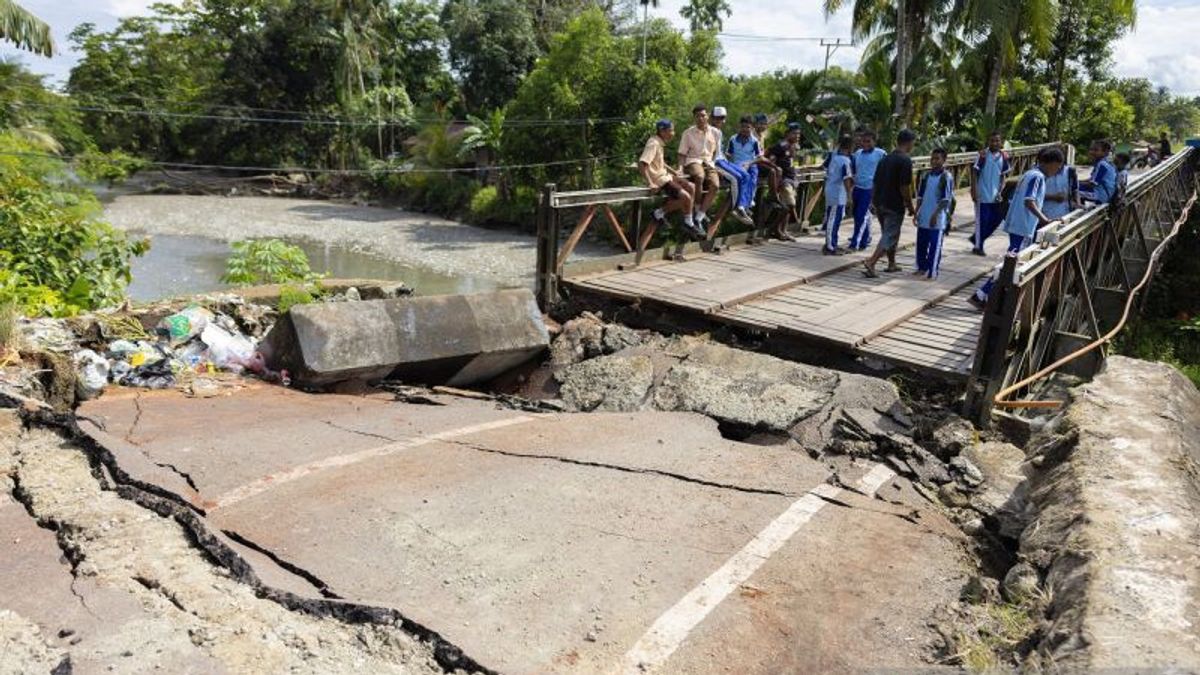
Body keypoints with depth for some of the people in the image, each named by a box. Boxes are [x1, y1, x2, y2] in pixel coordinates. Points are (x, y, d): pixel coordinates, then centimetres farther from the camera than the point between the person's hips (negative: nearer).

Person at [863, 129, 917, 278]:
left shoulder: (886, 158, 11)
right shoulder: (905, 160, -13)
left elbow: (875, 183, 13)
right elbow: (904, 187, -17)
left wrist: (874, 201, 20)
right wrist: (911, 208, -8)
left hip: (879, 203, 8)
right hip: (895, 205, -8)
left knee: (889, 234, 20)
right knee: (889, 236, -4)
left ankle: (891, 264, 30)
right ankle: (871, 262, -17)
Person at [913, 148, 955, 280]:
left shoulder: (947, 178, -8)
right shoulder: (926, 175, 9)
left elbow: (946, 199, -12)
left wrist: (935, 214, -17)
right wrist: (916, 212, 8)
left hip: (937, 219, -6)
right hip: (923, 217, 6)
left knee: (935, 246, -2)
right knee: (921, 244, 12)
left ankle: (933, 272, 2)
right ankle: (922, 267, 26)